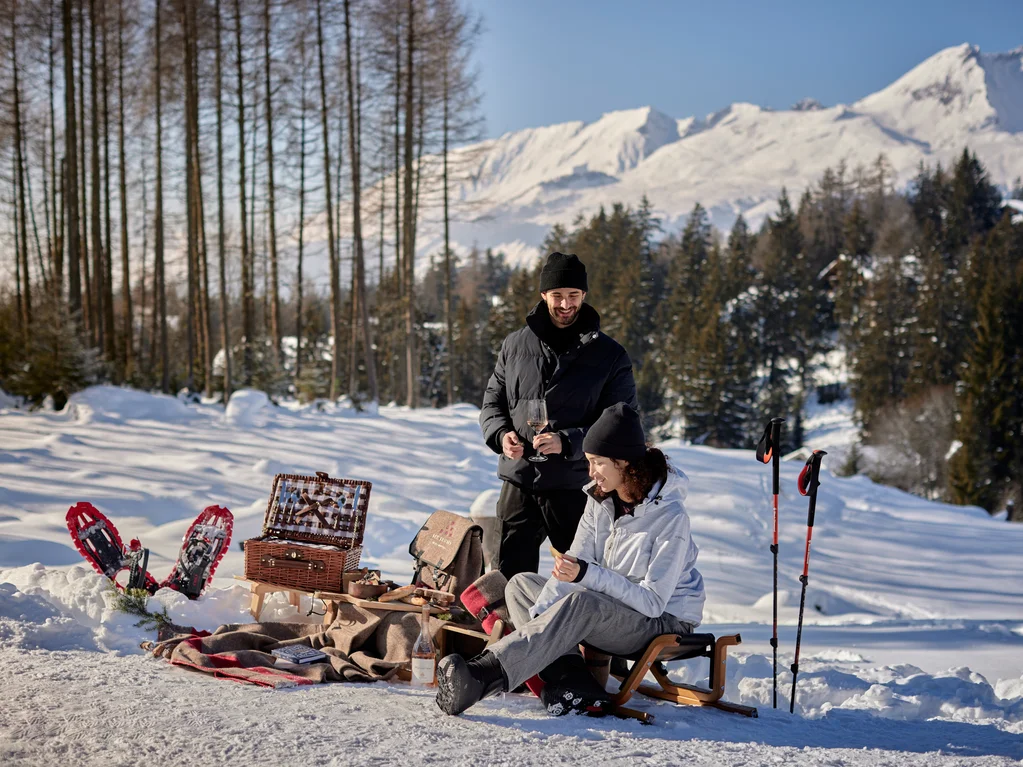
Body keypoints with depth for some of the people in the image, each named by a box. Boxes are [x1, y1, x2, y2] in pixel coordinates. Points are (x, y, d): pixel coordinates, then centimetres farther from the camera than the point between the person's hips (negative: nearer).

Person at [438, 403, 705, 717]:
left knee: (580, 603, -36)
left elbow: (653, 601, -23)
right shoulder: (600, 499, 0)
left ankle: (484, 674, -45)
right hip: (607, 610, 8)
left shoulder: (670, 515, -22)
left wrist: (586, 574, -30)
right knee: (520, 585, -2)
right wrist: (536, 616, -20)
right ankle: (572, 683, -24)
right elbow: (574, 565, -5)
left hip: (664, 619, -8)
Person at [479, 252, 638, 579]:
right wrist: (501, 434, -7)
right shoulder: (516, 344, 6)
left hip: (576, 487, -2)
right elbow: (492, 402, 15)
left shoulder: (609, 355, -3)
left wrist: (568, 442, -19)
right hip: (519, 482, 3)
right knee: (509, 576, 8)